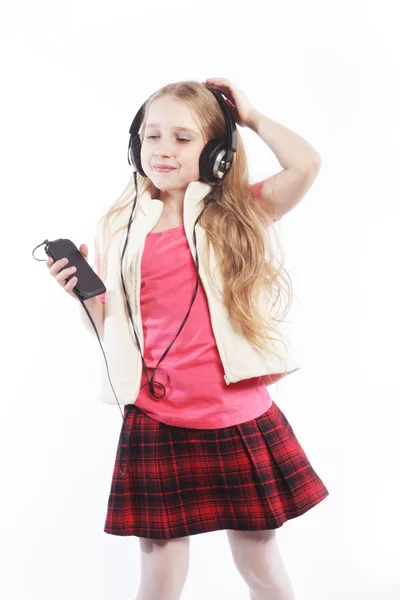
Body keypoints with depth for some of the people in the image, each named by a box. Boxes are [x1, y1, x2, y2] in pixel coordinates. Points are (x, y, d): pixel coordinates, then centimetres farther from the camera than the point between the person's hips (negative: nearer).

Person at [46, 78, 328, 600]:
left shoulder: (237, 213, 1)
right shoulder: (125, 228, 5)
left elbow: (306, 164, -15)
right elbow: (113, 329, 11)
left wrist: (251, 117, -1)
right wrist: (84, 290, -7)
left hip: (239, 422, -1)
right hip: (156, 424, 1)